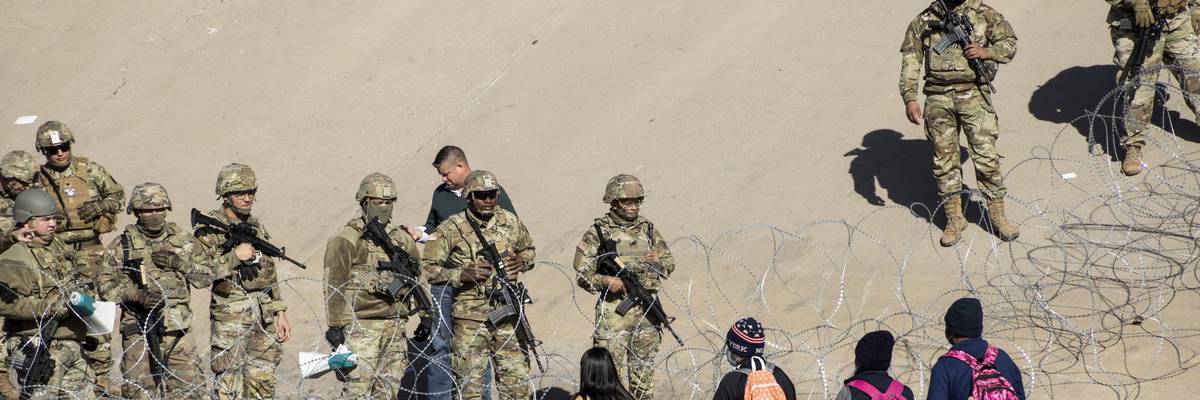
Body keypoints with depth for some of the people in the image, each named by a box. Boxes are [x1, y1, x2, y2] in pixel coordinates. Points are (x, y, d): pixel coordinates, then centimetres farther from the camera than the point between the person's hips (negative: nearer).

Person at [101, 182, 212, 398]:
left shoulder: (183, 240, 8)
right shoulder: (121, 245, 2)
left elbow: (206, 278, 9)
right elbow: (105, 285, -2)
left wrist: (180, 264, -8)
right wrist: (136, 294, -17)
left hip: (178, 332, 2)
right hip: (139, 333, -2)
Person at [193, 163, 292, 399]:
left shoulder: (257, 227, 15)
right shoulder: (210, 229, -6)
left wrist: (280, 312, 15)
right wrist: (235, 256, -20)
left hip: (265, 317, 6)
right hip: (230, 317, -6)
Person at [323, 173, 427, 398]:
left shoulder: (402, 239, 15)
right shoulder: (346, 240, -3)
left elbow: (418, 282, 24)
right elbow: (333, 286, -7)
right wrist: (335, 326, -11)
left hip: (395, 327, 6)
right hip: (360, 326, -6)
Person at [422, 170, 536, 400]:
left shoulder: (510, 222, 7)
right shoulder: (451, 229, -6)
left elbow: (528, 250, 24)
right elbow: (426, 269, -6)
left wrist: (522, 262, 1)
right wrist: (462, 274, -18)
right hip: (470, 319, -3)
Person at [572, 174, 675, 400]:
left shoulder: (647, 228, 10)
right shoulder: (598, 231, -3)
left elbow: (670, 263, 17)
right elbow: (582, 274, -3)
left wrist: (658, 261, -5)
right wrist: (606, 281, -20)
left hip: (647, 310, 4)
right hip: (614, 311, -4)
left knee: (644, 372, 11)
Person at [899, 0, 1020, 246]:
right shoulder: (925, 20, 7)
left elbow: (1009, 43, 10)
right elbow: (910, 59, 5)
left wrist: (986, 52, -11)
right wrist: (909, 98, -4)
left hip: (973, 94, -1)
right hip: (938, 98, 1)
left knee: (986, 156, -3)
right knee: (944, 159, 5)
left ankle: (997, 216, 9)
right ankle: (954, 219, 14)